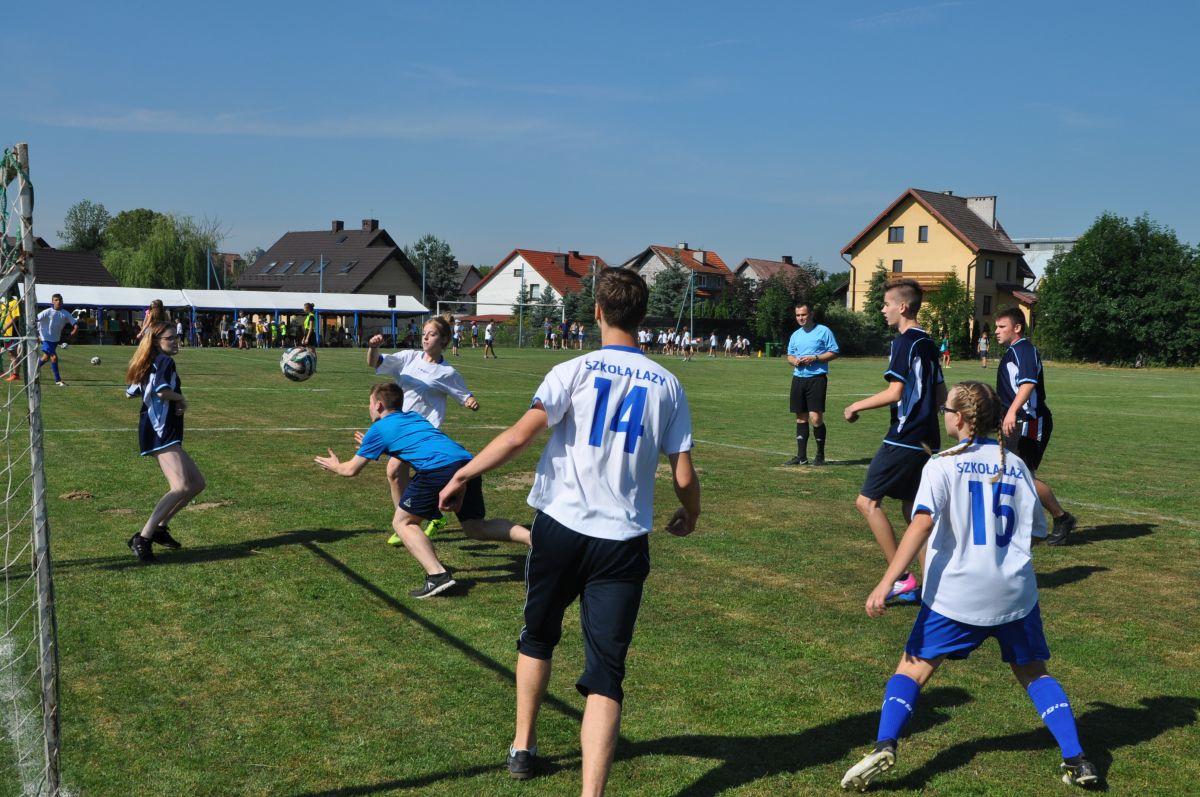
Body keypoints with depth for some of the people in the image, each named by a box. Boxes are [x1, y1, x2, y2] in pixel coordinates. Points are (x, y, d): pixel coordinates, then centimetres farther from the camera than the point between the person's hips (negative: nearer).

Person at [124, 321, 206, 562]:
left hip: (162, 434, 11)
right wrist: (181, 398, -7)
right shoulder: (165, 361, -9)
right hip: (161, 433, -11)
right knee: (181, 487, -23)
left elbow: (130, 393, 25)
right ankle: (143, 538, -24)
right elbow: (163, 391, -24)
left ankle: (159, 528, 15)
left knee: (197, 483, 13)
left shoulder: (148, 364, 19)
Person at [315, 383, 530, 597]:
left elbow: (351, 469, 23)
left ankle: (437, 575, -9)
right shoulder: (413, 416, 33)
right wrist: (371, 447, 63)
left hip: (438, 468, -7)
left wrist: (335, 466, 46)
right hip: (467, 462, 7)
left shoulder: (378, 429, 15)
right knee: (476, 528, 19)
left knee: (403, 522, 10)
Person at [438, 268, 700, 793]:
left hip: (560, 527, 0)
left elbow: (519, 437, -14)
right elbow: (683, 477, 2)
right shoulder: (667, 385, 3)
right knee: (605, 671, 2)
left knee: (538, 637, 24)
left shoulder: (574, 371, -4)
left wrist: (463, 474, -3)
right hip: (624, 543, 0)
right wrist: (689, 515, 22)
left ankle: (523, 747, 38)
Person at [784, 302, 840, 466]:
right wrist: (794, 360, -1)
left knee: (815, 418, -11)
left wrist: (814, 358, -15)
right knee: (801, 418, 7)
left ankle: (820, 456, 3)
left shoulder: (824, 331, -3)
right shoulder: (795, 335, 15)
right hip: (798, 378, 6)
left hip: (817, 378, -6)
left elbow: (834, 353, -4)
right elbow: (789, 356, 22)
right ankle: (801, 456, 12)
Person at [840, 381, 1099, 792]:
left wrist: (887, 582, -22)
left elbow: (923, 522, -18)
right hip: (1015, 589, 4)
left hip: (956, 592, -3)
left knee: (914, 666, 4)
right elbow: (1036, 525, 13)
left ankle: (884, 745, -14)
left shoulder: (942, 464, -5)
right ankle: (1076, 760, 11)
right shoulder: (1015, 465, 8)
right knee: (1033, 672, 19)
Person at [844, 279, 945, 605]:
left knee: (867, 501, -5)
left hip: (903, 440, -9)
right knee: (912, 508, 15)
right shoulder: (928, 344, 14)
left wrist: (858, 406, -7)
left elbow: (895, 392, -18)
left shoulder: (904, 342, -12)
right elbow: (941, 394, 20)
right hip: (927, 440, 9)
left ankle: (903, 578, -8)